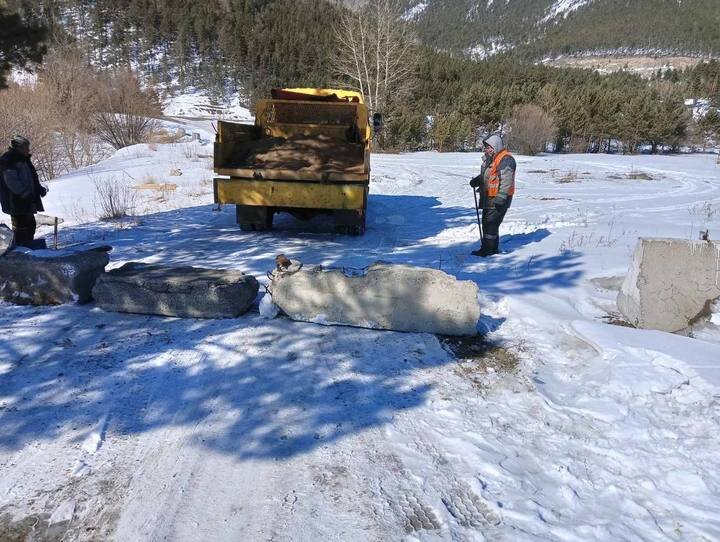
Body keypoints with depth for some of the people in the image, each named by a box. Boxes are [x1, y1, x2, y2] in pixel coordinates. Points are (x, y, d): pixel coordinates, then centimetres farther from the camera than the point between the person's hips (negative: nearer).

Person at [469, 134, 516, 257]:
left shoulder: (506, 160, -17)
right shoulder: (490, 158, 15)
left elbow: (506, 181, -23)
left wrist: (501, 198, -29)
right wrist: (477, 181, 7)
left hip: (498, 200, -10)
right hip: (488, 198, 10)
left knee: (490, 224, -10)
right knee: (487, 222, 16)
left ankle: (487, 250, -4)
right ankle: (492, 248, 26)